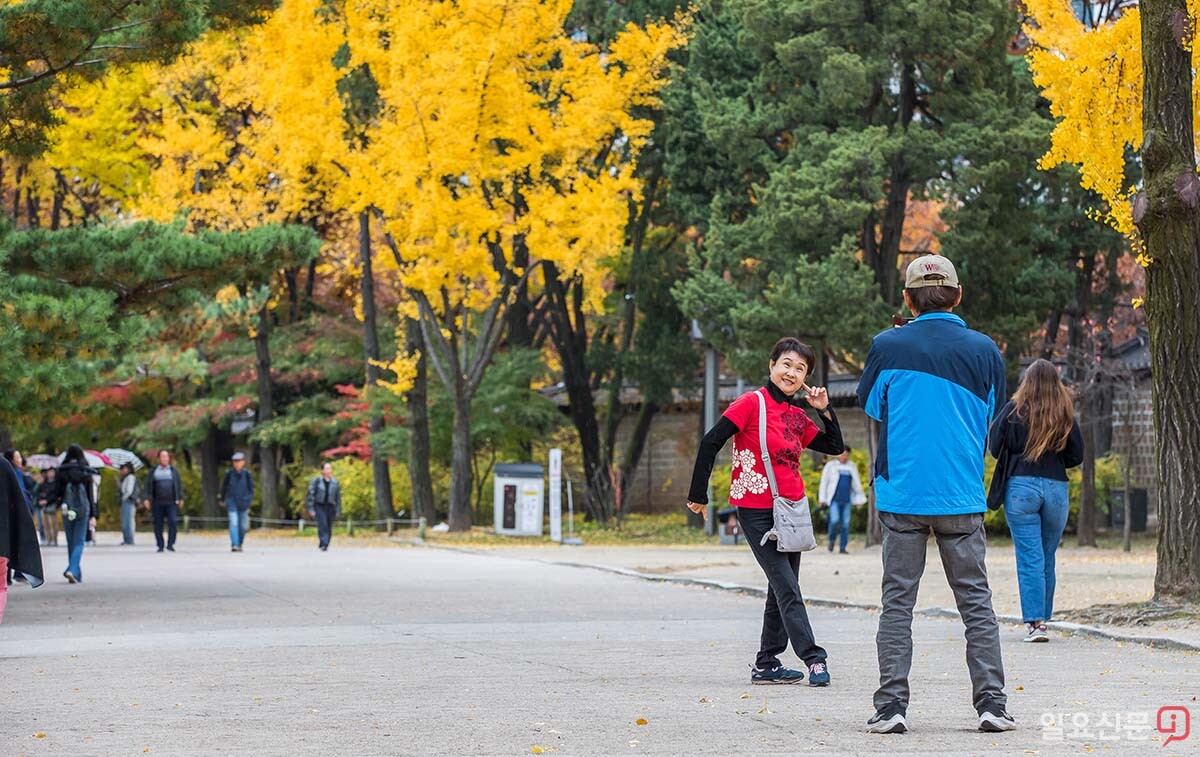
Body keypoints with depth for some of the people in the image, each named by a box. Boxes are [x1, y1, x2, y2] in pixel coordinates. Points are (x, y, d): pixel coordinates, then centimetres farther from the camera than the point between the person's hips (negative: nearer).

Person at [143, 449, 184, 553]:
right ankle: (160, 545, 9)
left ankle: (170, 544, -11)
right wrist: (146, 498, -3)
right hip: (157, 503, 1)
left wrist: (181, 498, 5)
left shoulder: (174, 470, 12)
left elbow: (179, 485, 13)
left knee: (172, 522, -14)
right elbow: (147, 485, 8)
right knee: (158, 525, 1)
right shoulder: (153, 471, 10)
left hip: (171, 502, -1)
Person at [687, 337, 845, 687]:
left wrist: (824, 409, 4)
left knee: (782, 589, 9)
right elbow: (711, 442, -11)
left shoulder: (797, 415, 10)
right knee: (787, 588, -11)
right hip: (757, 510, -7)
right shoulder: (752, 403, -9)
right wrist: (698, 495, -10)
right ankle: (813, 659, -12)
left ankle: (767, 664, 16)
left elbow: (834, 446, 18)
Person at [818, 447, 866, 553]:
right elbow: (824, 483, 4)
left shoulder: (852, 467, 12)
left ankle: (843, 548, 5)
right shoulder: (830, 466, 3)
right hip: (834, 499, -3)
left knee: (845, 523, -1)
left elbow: (857, 484, 19)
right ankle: (832, 540, 7)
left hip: (846, 500, 3)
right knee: (835, 520, -18)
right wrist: (822, 499, 0)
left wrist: (859, 499, 16)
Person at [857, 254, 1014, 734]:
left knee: (897, 602, 4)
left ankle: (891, 706, -2)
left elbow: (869, 403, 13)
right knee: (976, 601, 8)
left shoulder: (888, 346, -4)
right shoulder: (983, 350, 1)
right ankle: (991, 704, 5)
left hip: (902, 495, -1)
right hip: (962, 497, 1)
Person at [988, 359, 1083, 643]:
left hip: (1021, 485, -2)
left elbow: (994, 446, 0)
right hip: (1056, 487, 2)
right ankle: (1042, 618, 19)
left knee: (1030, 558, -4)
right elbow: (1077, 456, 4)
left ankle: (1035, 622, -12)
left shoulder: (1013, 410, -2)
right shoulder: (1066, 414, 3)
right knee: (1047, 559, 12)